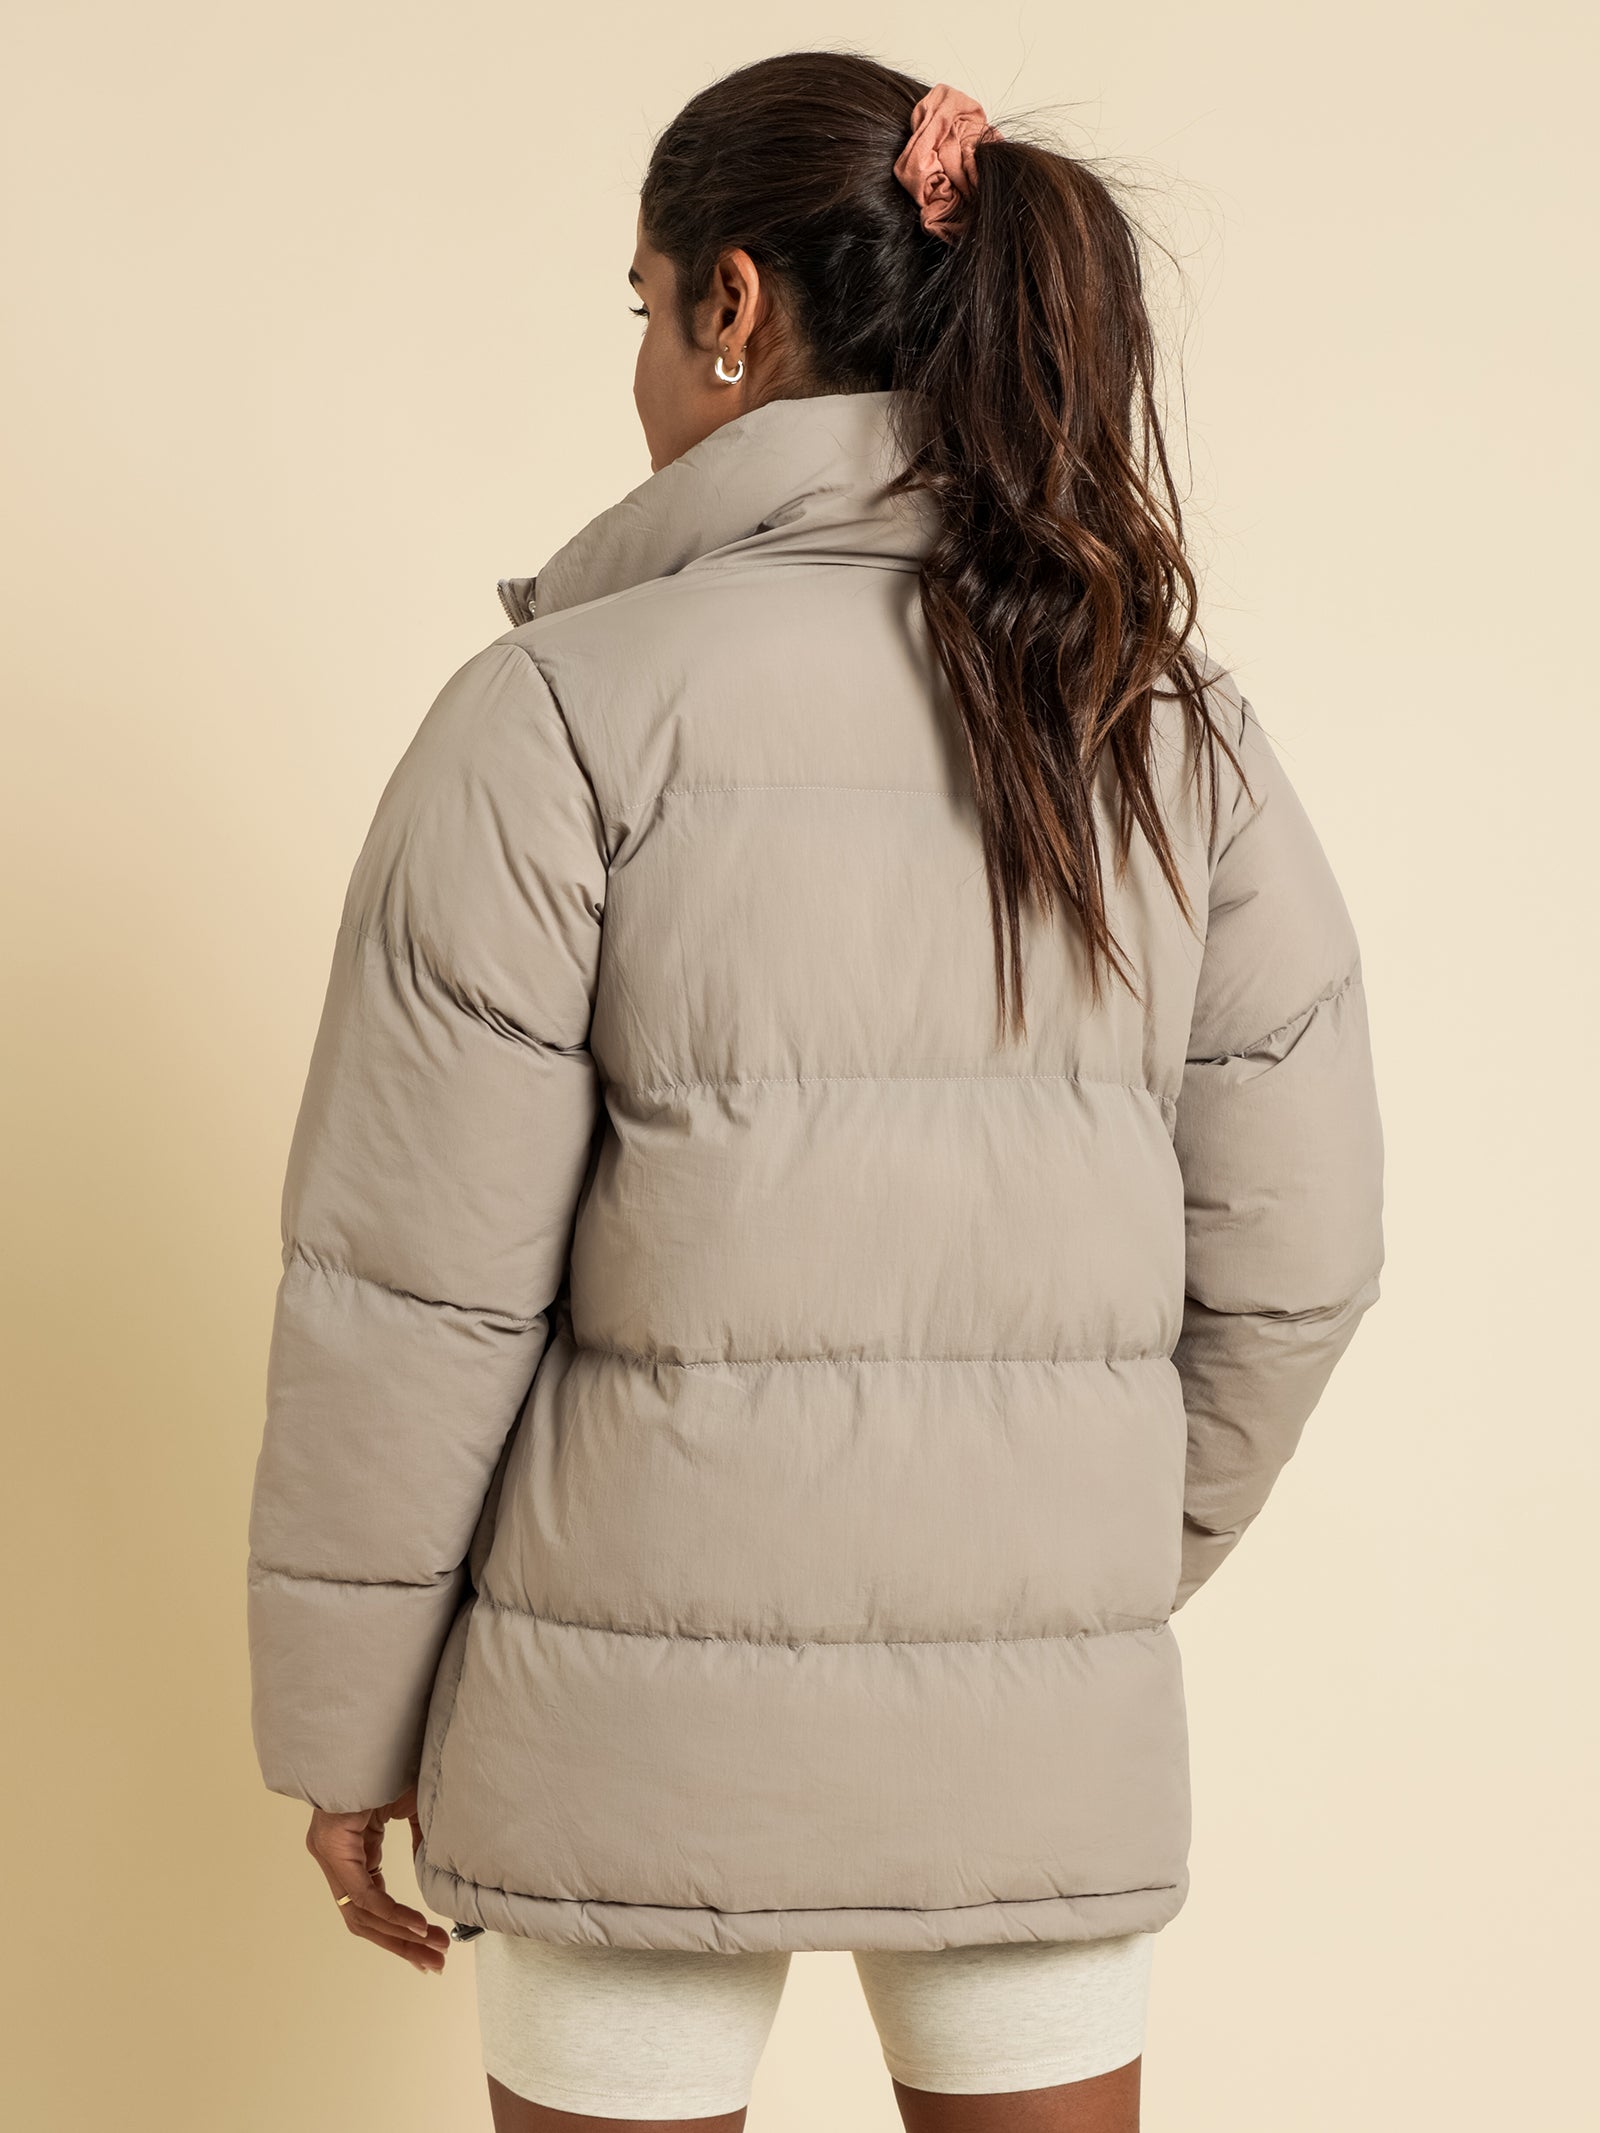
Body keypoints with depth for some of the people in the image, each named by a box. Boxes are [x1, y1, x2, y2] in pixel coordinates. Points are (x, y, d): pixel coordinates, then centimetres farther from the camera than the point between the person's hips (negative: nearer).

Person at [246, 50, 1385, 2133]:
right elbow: (1294, 1259, 3)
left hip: (647, 1711, -3)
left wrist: (345, 1726, 0)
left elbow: (414, 1294, -10)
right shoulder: (1176, 726, 2)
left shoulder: (568, 708, -10)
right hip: (1054, 1728, 4)